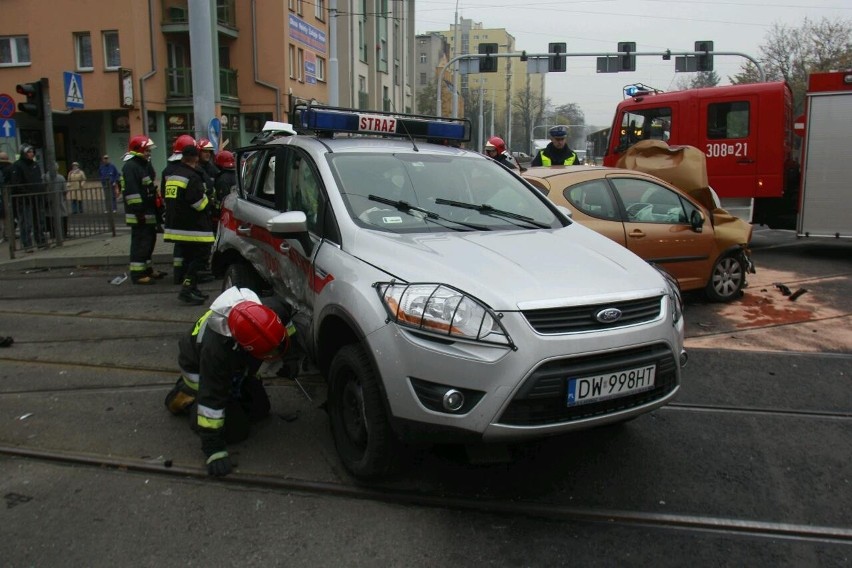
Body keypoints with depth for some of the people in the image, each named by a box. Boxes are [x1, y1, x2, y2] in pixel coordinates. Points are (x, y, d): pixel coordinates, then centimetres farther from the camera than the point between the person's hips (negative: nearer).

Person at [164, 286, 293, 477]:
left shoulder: (269, 314, -34)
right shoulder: (215, 348, -47)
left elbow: (284, 323, -6)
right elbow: (211, 399, -40)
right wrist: (214, 449, -37)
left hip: (237, 367, 6)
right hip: (200, 370, -6)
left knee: (260, 411, 6)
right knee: (236, 429, -13)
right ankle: (186, 398, 6)